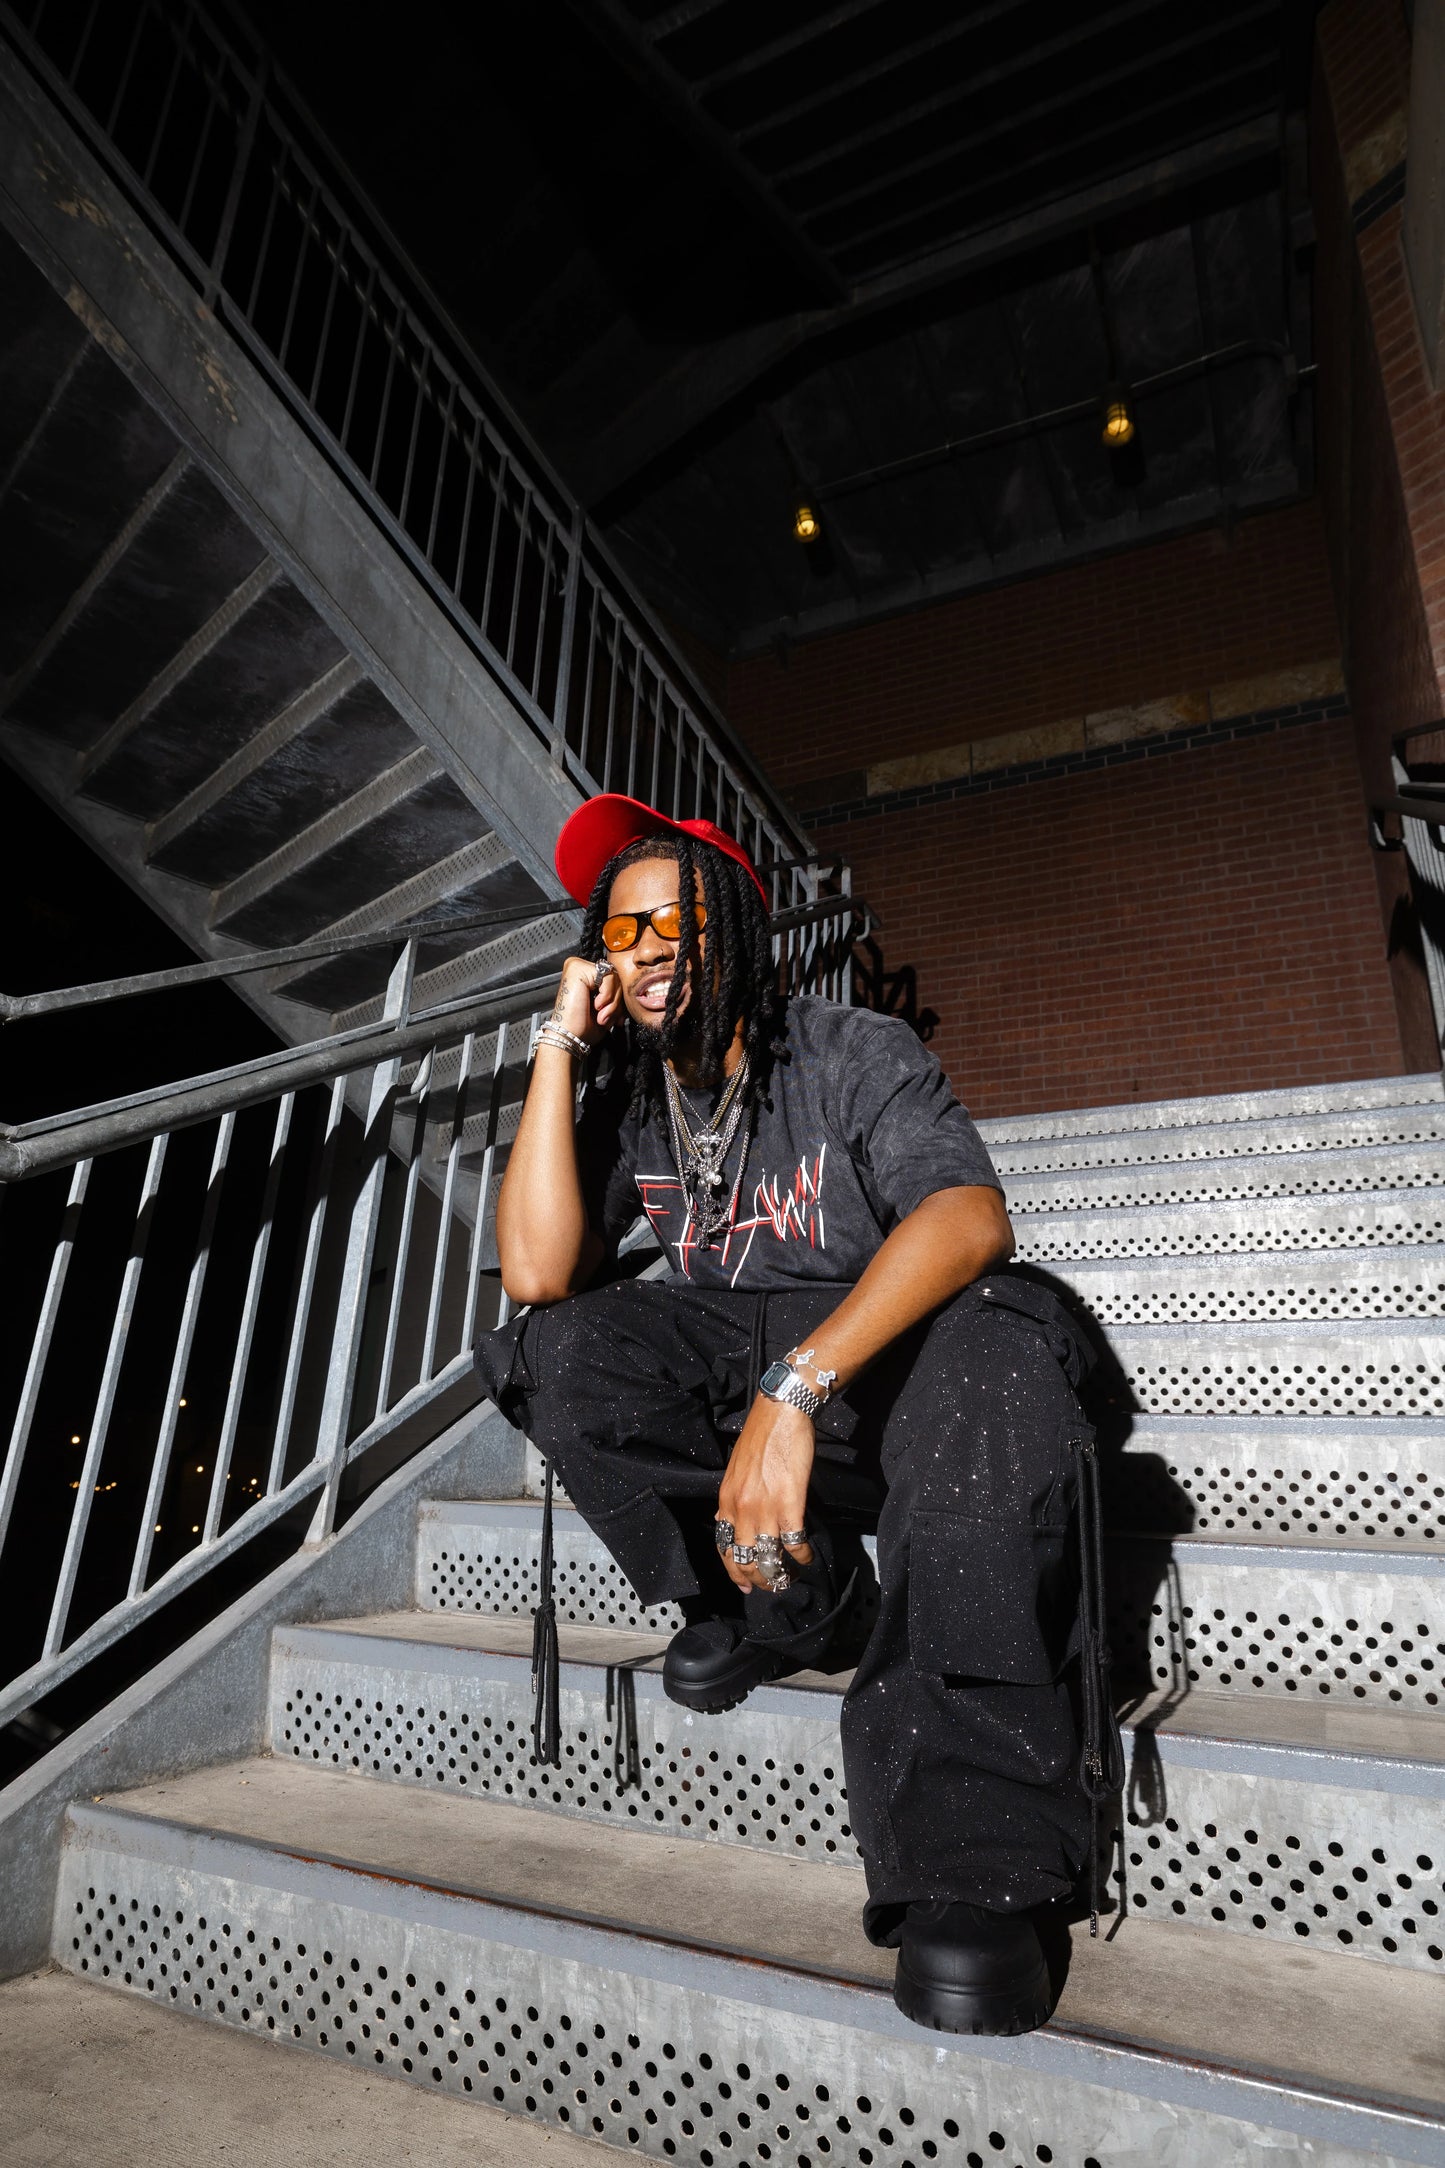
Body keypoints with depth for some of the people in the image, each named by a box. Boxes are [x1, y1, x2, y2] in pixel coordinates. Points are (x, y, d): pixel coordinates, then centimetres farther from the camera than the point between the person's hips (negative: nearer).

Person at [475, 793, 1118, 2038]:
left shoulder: (855, 1055, -8)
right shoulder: (623, 1105, 4)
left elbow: (970, 1217, -27)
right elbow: (538, 1272, -12)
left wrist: (798, 1386, -40)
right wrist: (560, 1047, -11)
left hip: (885, 1344, -3)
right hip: (726, 1368, 4)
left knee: (989, 1363, -37)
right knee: (554, 1348, -20)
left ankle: (971, 1863, -31)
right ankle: (781, 1597, -7)